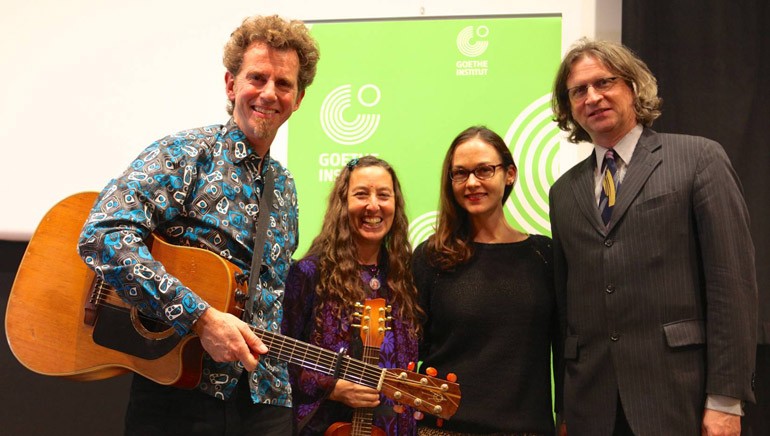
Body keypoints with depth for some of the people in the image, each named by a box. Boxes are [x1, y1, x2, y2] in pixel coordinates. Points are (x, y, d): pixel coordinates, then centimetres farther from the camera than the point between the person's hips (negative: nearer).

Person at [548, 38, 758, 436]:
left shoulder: (699, 159, 0)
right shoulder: (564, 191, 13)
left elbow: (733, 282, -5)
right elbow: (564, 300, 13)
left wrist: (725, 400, -10)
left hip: (680, 397, -3)